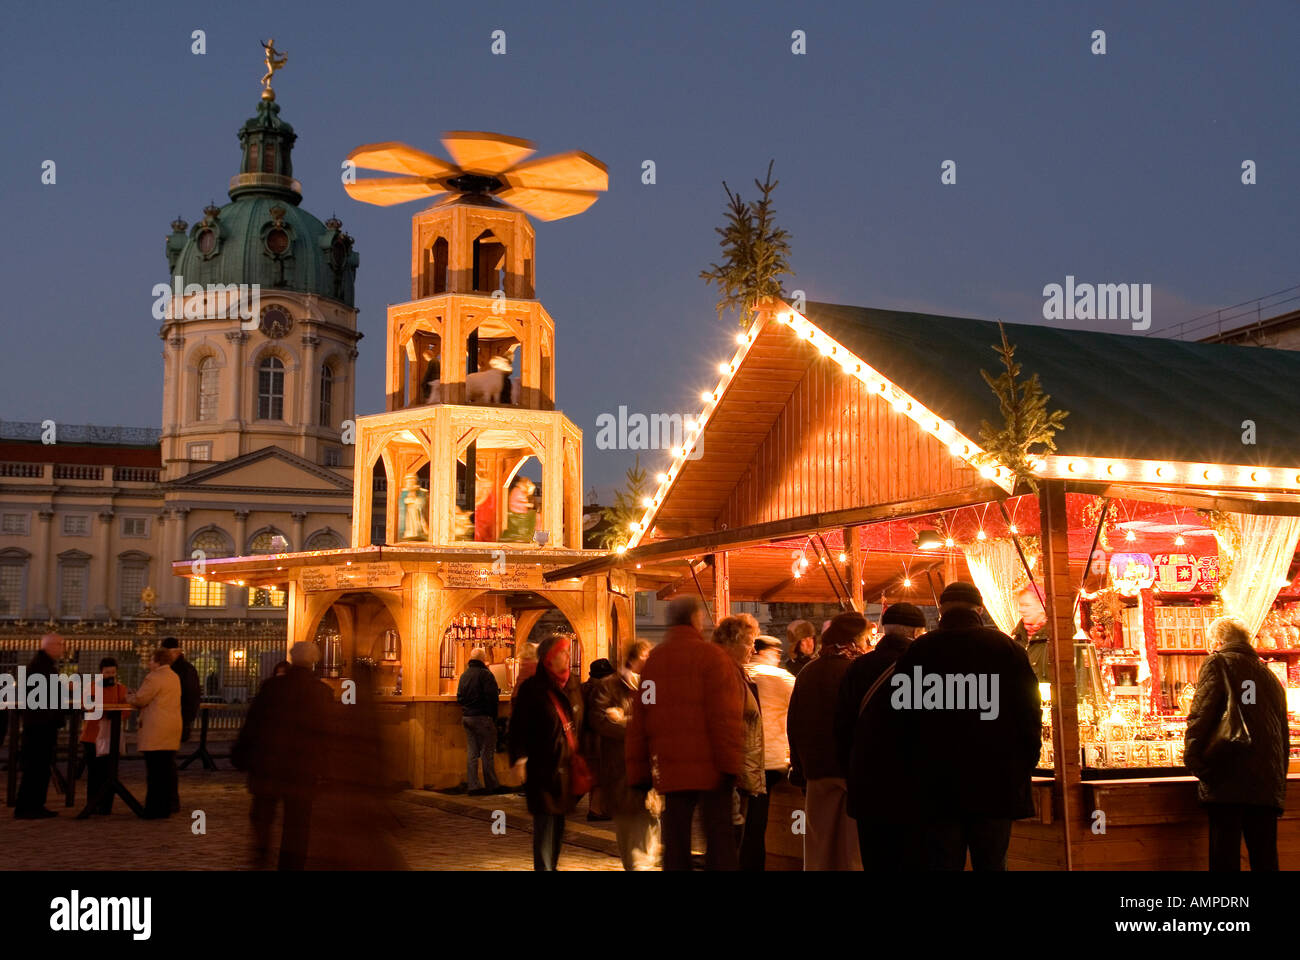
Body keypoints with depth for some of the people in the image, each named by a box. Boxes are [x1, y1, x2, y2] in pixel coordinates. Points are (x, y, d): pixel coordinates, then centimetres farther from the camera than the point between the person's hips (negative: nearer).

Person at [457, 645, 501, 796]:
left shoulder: (464, 675, 11)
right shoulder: (485, 674, -11)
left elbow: (459, 697, 16)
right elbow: (492, 697, -15)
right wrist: (493, 716, -7)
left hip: (466, 717, 7)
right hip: (482, 717, -7)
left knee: (472, 752, 8)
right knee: (487, 753, -1)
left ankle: (473, 785, 6)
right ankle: (491, 786, 3)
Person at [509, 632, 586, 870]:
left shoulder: (571, 686, 12)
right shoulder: (532, 688, -6)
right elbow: (519, 726, -9)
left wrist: (579, 759, 15)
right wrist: (520, 759, -18)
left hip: (566, 765, 6)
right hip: (542, 766, -6)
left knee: (558, 821, 13)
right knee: (545, 820, -7)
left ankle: (552, 864, 23)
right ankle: (543, 866, -3)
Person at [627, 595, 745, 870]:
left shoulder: (652, 660, 11)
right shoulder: (711, 655, -7)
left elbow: (639, 721, 12)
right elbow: (725, 716, -13)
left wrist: (638, 772, 15)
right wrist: (730, 763, -12)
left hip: (669, 769, 5)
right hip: (708, 766, -5)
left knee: (675, 841, 8)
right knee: (719, 837, 1)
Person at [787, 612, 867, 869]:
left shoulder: (807, 672, 7)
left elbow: (793, 724, 10)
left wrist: (800, 768, 16)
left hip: (816, 769, 5)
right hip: (853, 768, -5)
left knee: (819, 848, 10)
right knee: (853, 849, 0)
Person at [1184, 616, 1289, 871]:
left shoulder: (1218, 663, 2)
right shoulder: (1270, 677, 21)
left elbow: (1201, 714, -11)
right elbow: (1284, 736, 24)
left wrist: (1192, 758, -6)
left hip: (1228, 782, -6)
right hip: (1268, 784, 6)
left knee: (1225, 859, -7)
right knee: (1265, 861, 8)